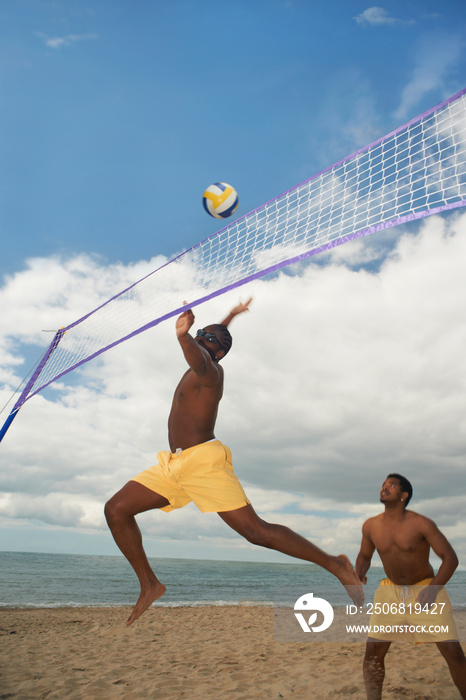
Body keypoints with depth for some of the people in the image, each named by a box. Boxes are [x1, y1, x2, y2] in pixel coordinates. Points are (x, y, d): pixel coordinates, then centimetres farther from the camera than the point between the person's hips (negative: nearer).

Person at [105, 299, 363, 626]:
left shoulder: (211, 370, -6)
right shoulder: (200, 366, 19)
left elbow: (201, 363, -34)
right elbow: (203, 343, 43)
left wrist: (183, 336, -55)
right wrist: (230, 318, 53)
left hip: (204, 461, -9)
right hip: (174, 464, 9)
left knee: (257, 531, -12)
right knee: (116, 510, -2)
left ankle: (336, 565, 2)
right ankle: (150, 584, 11)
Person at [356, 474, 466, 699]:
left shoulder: (421, 524, -20)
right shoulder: (370, 526, -9)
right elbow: (364, 556, 7)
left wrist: (433, 589, -31)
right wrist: (359, 575, -15)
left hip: (426, 589, -2)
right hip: (392, 591, 3)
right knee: (373, 651, -4)